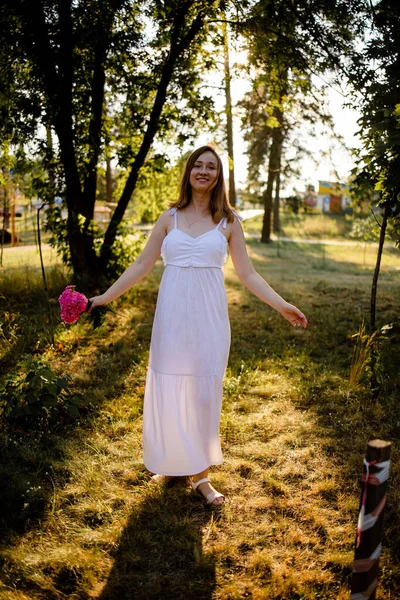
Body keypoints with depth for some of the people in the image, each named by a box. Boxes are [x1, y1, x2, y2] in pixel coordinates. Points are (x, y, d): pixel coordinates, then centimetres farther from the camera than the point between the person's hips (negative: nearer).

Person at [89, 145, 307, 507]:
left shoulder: (228, 220, 5)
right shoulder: (170, 217, 7)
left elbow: (247, 274, 6)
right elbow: (141, 266, 8)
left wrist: (281, 305, -2)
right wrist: (105, 298, 3)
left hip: (208, 316, -1)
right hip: (172, 314, 1)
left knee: (204, 389, 4)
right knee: (168, 387, 6)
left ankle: (199, 472, 18)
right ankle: (170, 463, 26)